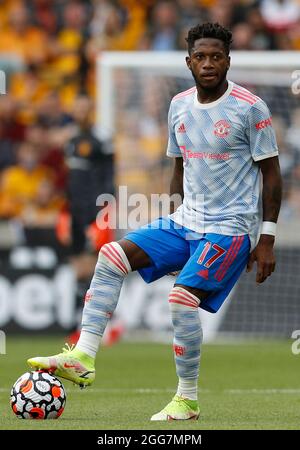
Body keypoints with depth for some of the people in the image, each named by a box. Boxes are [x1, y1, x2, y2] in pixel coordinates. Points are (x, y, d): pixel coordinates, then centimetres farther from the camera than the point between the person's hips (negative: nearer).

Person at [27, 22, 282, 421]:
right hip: (185, 222, 7)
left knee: (182, 297, -22)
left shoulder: (250, 108, -11)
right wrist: (172, 219, 19)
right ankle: (82, 359, -10)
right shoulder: (180, 105, 8)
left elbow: (271, 174, -7)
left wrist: (267, 239, -10)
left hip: (231, 227, -7)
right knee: (112, 256, -8)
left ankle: (187, 400, -6)